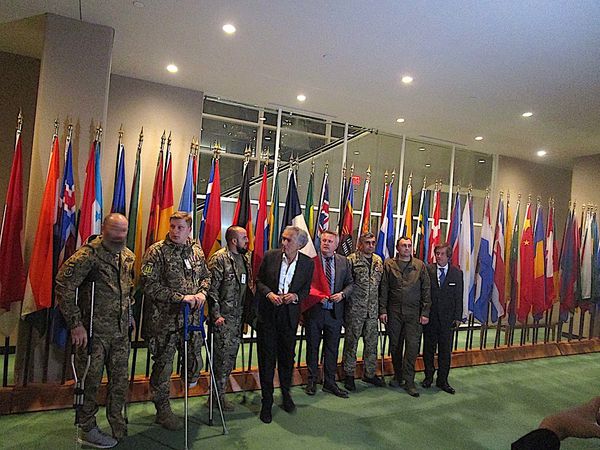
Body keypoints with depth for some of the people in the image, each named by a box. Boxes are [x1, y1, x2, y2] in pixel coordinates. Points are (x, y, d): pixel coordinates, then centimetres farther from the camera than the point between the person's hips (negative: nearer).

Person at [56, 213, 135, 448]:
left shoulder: (129, 256, 7)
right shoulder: (89, 254, -15)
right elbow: (64, 287, -19)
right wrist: (76, 324, -19)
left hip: (120, 331, 6)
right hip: (94, 330, -6)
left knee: (120, 380, 13)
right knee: (91, 381, 6)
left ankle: (117, 425, 30)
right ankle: (88, 430, 25)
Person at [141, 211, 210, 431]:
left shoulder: (196, 250, 7)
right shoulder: (156, 251, -10)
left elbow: (206, 276, 18)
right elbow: (150, 285, -17)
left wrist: (202, 292, -3)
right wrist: (181, 297, -20)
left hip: (191, 318, 5)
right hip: (164, 320, -4)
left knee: (195, 362, 11)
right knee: (163, 365, 9)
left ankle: (190, 381, 43)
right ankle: (163, 411, 27)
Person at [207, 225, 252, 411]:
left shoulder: (245, 258, 10)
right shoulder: (219, 259, -13)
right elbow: (212, 289, -14)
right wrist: (216, 314, -16)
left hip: (238, 316, 7)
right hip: (223, 317, -7)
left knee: (231, 355, 13)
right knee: (223, 356, -1)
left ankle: (219, 391, 28)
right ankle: (218, 396, 14)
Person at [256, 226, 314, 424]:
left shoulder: (308, 263, -4)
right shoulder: (270, 256, -7)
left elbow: (306, 289, 5)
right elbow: (259, 281, 2)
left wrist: (295, 296, -15)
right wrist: (269, 294, -16)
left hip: (290, 314, 1)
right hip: (267, 313, -1)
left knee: (287, 356, 14)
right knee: (267, 357, 5)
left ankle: (286, 394, 38)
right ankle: (267, 401, 20)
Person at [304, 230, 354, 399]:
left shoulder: (344, 261, 5)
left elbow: (350, 283, 8)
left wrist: (342, 294, -9)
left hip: (335, 312, 3)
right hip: (314, 311, -2)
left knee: (332, 349, 11)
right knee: (312, 347, 11)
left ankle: (330, 383, 26)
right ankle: (312, 381, 27)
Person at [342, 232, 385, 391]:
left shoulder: (378, 260, 9)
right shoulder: (352, 260, -9)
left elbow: (381, 284, 15)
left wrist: (381, 307, 13)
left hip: (373, 310, 5)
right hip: (355, 309, -5)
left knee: (372, 342, 13)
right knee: (351, 342, 5)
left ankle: (370, 373, 28)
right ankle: (349, 375, 18)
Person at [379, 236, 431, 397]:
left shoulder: (420, 265, 5)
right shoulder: (389, 264, 3)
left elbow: (426, 290, 5)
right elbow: (383, 289, 2)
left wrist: (425, 312, -1)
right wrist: (382, 310, -3)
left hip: (414, 312, 0)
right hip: (394, 312, 0)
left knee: (413, 346, -4)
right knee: (395, 345, 9)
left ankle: (409, 381, 7)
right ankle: (398, 376, 26)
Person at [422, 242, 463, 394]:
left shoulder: (457, 273, 1)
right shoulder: (427, 270, -4)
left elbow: (459, 296, 2)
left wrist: (457, 317, -1)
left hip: (447, 318, 1)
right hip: (430, 317, -1)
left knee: (445, 350, 8)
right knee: (428, 349, 11)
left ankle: (442, 380, 21)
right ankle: (428, 376, 28)